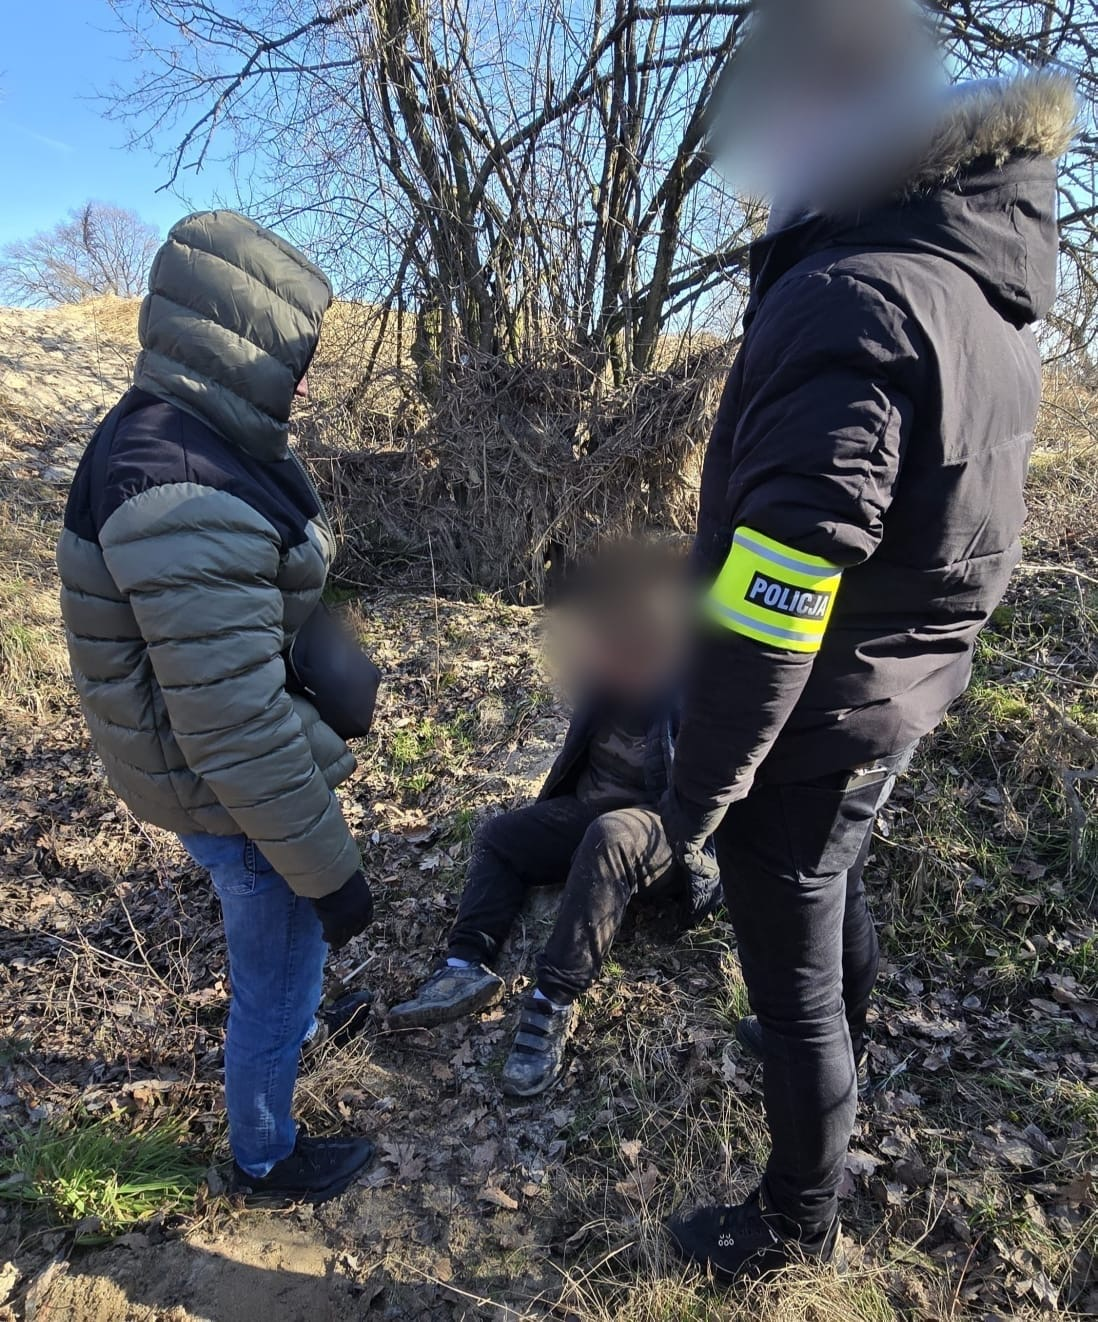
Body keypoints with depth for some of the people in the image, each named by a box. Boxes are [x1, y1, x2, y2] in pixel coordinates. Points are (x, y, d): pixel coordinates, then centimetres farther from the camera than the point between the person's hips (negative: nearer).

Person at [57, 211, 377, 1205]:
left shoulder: (176, 439, 2)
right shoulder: (186, 506, -31)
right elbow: (238, 728, -31)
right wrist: (328, 869, -20)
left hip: (255, 771, 9)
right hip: (241, 800, -9)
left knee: (274, 944, 34)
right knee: (279, 977, 15)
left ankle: (283, 1021, 63)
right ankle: (264, 1157, 42)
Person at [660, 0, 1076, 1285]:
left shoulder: (848, 299, -25)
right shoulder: (984, 285, 5)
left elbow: (778, 585, -30)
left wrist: (703, 776, -20)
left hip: (813, 723, -9)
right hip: (901, 699, 9)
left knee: (793, 969, 10)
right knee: (835, 890, 31)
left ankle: (797, 1225, 35)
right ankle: (831, 1058, 59)